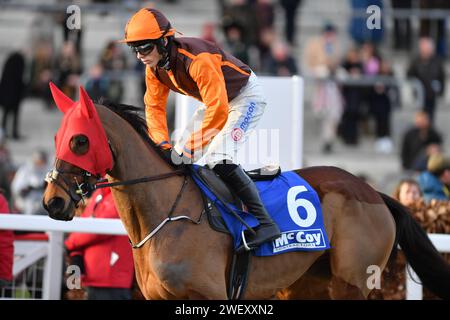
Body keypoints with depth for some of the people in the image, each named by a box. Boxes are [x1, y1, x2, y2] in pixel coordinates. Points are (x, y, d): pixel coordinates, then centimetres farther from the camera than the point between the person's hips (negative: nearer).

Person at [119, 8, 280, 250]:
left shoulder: (197, 60, -37)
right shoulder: (154, 68, -10)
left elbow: (218, 110, -38)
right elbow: (154, 107, -1)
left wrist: (192, 148, -33)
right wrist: (163, 146, -17)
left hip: (246, 96, -9)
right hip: (215, 100, 9)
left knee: (218, 158, -27)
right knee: (176, 158, 7)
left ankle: (264, 223, -27)